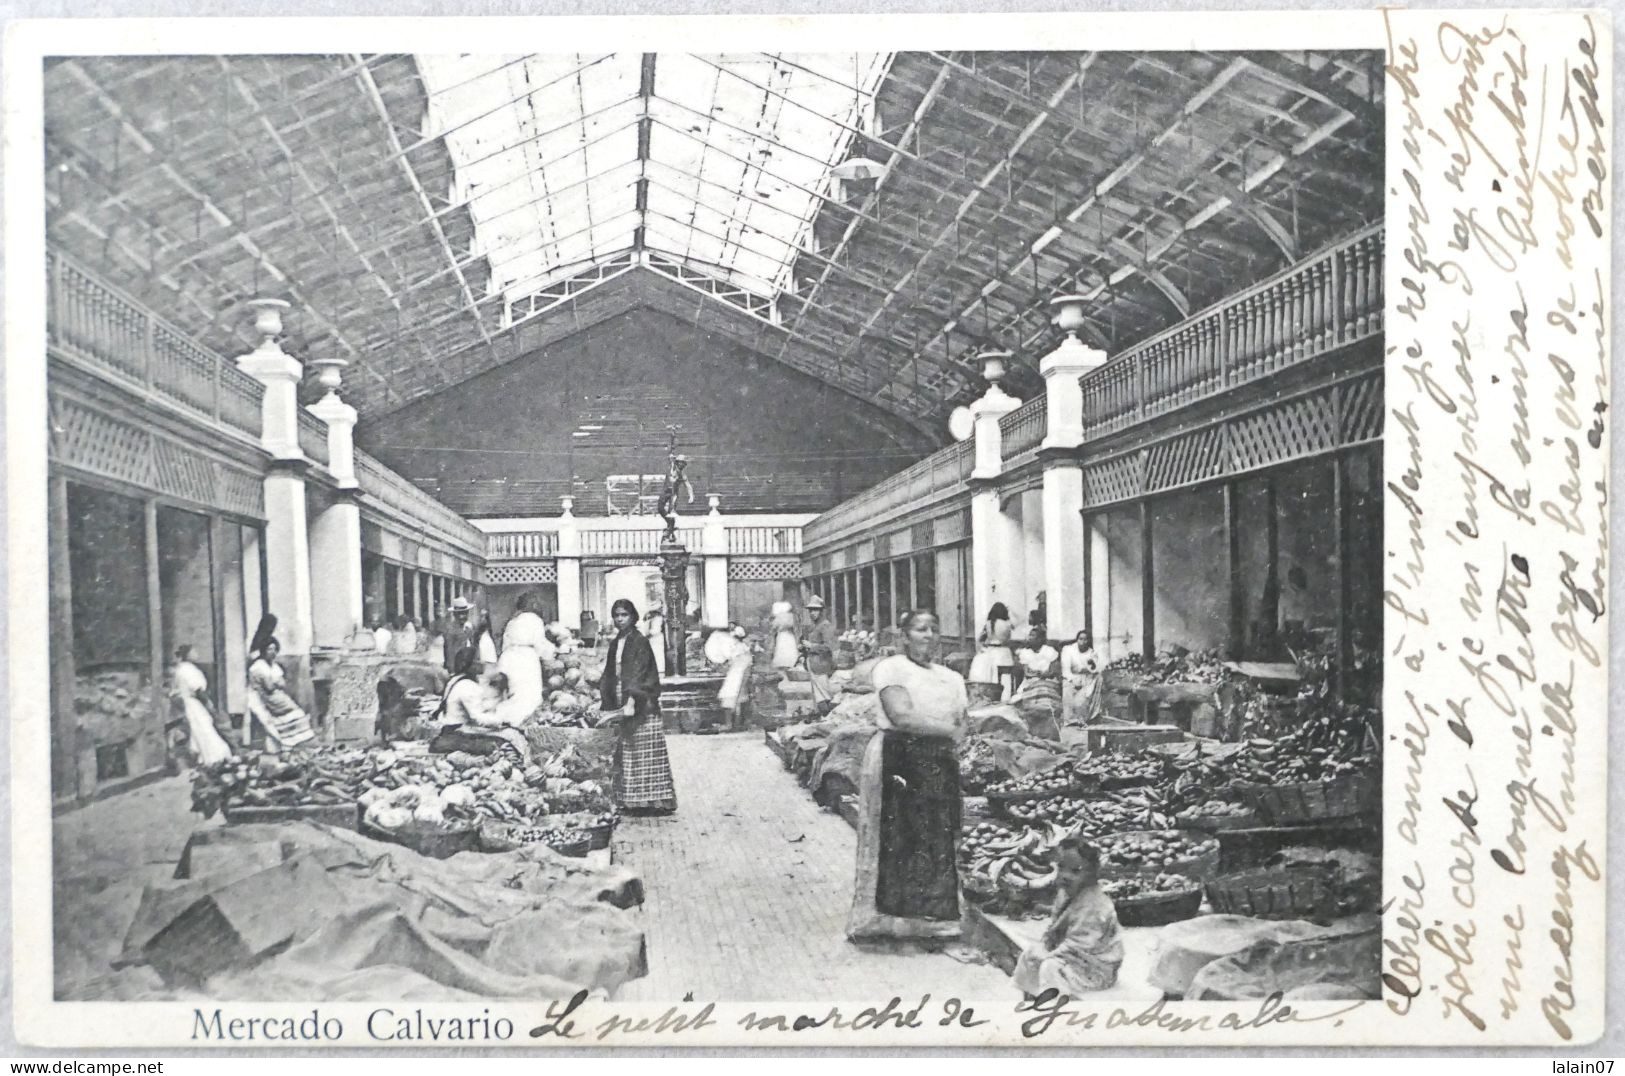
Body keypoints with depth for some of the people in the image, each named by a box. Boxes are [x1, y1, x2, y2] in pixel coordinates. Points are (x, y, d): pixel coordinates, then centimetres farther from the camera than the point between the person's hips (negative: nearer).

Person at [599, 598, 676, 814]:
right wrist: (609, 706, 7)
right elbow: (610, 675, 14)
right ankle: (635, 801, 13)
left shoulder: (640, 642, -8)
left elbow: (639, 675, -17)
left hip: (641, 705, -7)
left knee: (645, 752, -6)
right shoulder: (616, 644, 14)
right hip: (621, 703, 8)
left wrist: (631, 701, -27)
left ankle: (655, 800, -2)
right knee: (627, 752, 7)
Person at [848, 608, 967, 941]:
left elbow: (962, 729, 11)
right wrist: (948, 730, -7)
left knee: (940, 842, 1)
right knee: (897, 842, -6)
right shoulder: (891, 668, -1)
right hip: (897, 762, -5)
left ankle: (932, 919, 9)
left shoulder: (952, 678, 17)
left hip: (940, 767, 5)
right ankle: (885, 919, 2)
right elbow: (902, 717, -14)